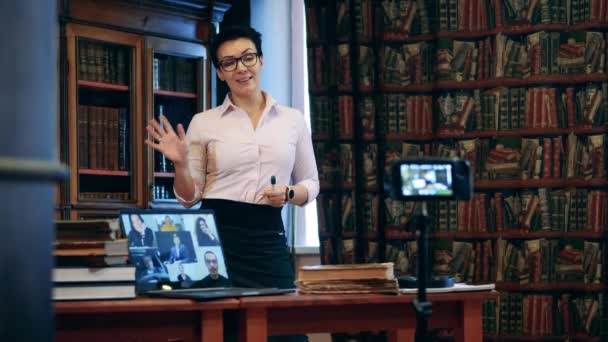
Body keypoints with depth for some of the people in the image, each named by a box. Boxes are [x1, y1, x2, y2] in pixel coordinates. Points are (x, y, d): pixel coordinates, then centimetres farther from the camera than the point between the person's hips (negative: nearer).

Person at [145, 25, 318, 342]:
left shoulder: (293, 119, 8)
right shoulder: (203, 122, 4)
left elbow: (311, 183, 14)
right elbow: (189, 198, 5)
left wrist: (289, 194, -7)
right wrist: (180, 164, -13)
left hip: (268, 239, 2)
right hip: (216, 235, -1)